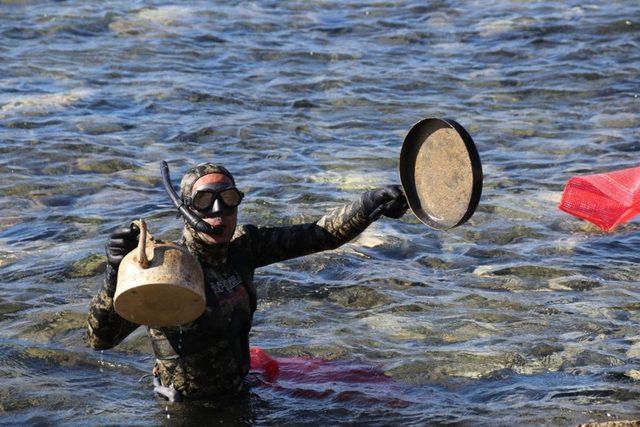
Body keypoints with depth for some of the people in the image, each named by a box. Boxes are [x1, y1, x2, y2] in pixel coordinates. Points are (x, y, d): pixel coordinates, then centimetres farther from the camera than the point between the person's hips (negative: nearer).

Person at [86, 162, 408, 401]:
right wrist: (116, 276, -47)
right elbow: (100, 339, -31)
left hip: (235, 387, 5)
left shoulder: (243, 246, -8)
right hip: (188, 409, -5)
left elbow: (321, 235, -6)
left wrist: (368, 206, -21)